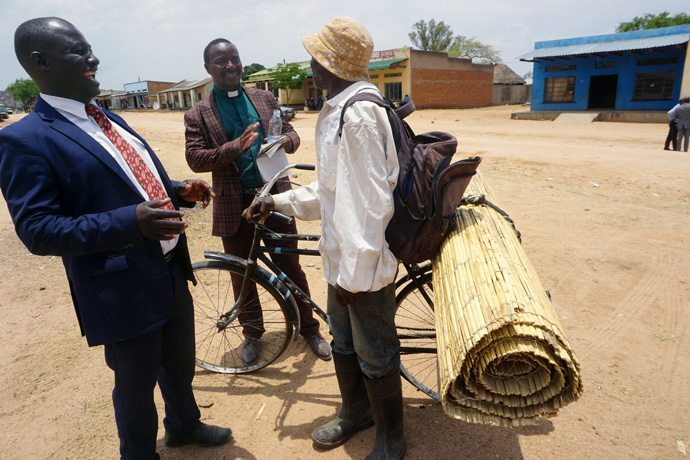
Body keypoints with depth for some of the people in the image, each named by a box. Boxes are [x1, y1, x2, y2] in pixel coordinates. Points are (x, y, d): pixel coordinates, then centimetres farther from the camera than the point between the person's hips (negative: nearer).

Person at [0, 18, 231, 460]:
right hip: (124, 292, -8)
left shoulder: (111, 120, 12)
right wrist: (132, 222, -30)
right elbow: (37, 231, -18)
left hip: (172, 274, 8)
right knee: (137, 386, 14)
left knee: (180, 365, 26)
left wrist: (180, 191, 0)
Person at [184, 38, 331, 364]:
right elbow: (195, 159, -8)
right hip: (234, 206, -1)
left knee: (291, 267, 9)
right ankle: (252, 334, 34)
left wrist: (285, 141, -17)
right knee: (242, 275, 12)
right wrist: (235, 147, -24)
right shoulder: (198, 115, 1)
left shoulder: (265, 99, 8)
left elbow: (290, 133, 8)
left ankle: (309, 329, 28)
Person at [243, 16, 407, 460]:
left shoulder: (358, 113, -22)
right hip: (343, 255, 10)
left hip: (363, 261, -10)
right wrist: (279, 201, 14)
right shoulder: (339, 109, 11)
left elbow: (368, 202, -26)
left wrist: (355, 272, -22)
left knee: (375, 356, 9)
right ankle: (355, 414, 48)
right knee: (344, 341, 24)